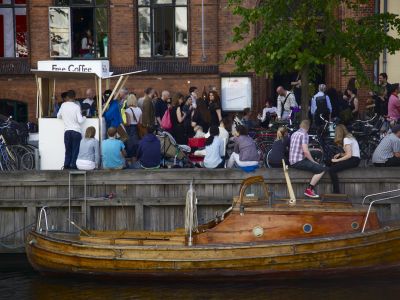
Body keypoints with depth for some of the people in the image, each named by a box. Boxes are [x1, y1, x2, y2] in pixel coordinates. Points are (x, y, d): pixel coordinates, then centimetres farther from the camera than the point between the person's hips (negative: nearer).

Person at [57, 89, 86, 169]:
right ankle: (73, 165, -2)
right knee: (75, 151, 3)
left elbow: (58, 116, 16)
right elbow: (80, 120, -11)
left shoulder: (63, 105, 3)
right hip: (76, 131, -3)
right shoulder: (76, 107, -7)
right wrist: (84, 118, 10)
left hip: (67, 131, 3)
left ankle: (66, 166, 7)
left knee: (68, 150, 11)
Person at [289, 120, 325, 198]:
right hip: (299, 161, -10)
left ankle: (312, 188, 23)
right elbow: (305, 151, -20)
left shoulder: (294, 134, 17)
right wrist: (313, 161, -8)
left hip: (292, 162, 10)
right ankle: (309, 190, -13)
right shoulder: (304, 134, -11)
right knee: (321, 169, -14)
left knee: (316, 166, 28)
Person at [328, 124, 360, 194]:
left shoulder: (346, 139, -11)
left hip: (353, 160, -10)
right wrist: (340, 154, 3)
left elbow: (349, 155, -19)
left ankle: (336, 192, -20)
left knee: (332, 169, -20)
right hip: (354, 159, 10)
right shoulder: (350, 137, 18)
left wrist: (337, 160, -14)